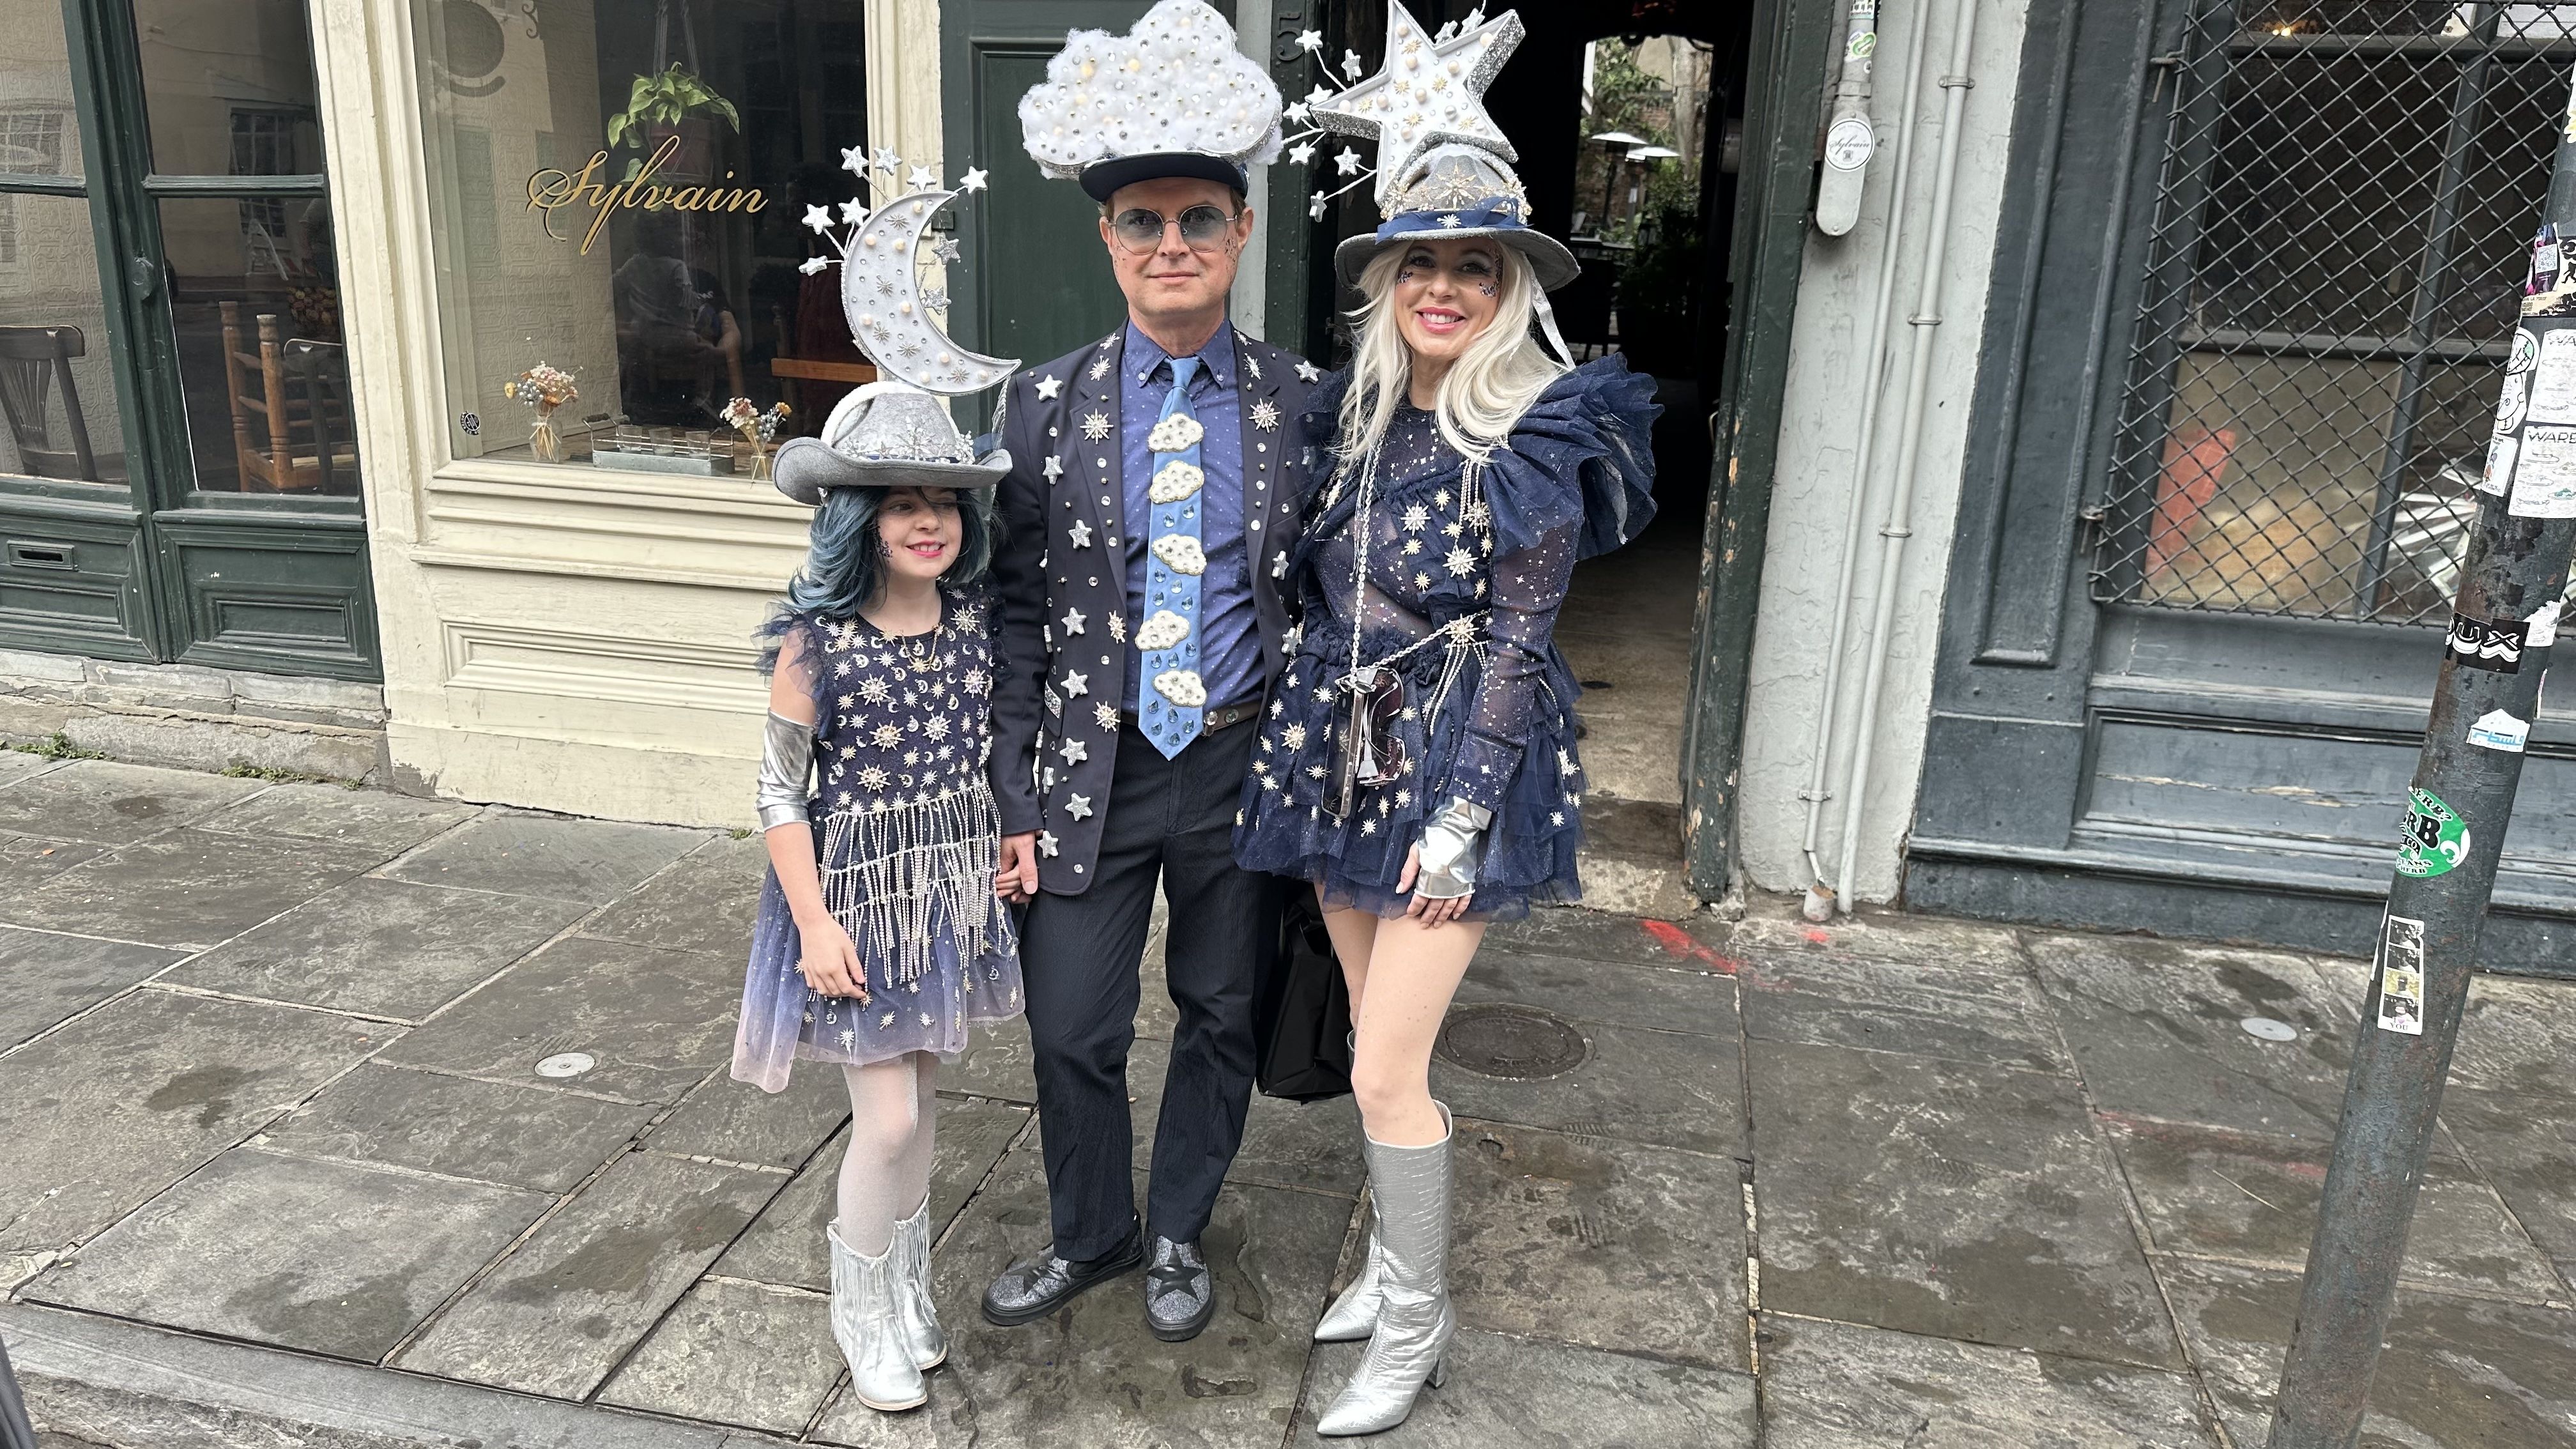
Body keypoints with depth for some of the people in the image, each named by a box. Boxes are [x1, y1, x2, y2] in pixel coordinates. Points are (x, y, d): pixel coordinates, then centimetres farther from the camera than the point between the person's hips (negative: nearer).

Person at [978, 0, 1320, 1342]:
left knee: (1220, 1017, 15)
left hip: (1243, 765, 0)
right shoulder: (1044, 403, -3)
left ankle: (1178, 1233, 40)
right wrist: (1015, 800, -4)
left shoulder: (1302, 403, -3)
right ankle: (1090, 1234, 37)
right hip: (1092, 765, 0)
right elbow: (1016, 611, -1)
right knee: (1071, 1029, 9)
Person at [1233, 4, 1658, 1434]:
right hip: (1339, 752, 6)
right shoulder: (1354, 413, 5)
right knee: (1378, 1044, 16)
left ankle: (1414, 1322, 18)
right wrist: (1310, 736, 10)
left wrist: (1462, 815, -16)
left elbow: (1516, 642, -14)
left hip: (1455, 766, -6)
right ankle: (1394, 1261, 35)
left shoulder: (1533, 440, -13)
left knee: (1386, 1070, -3)